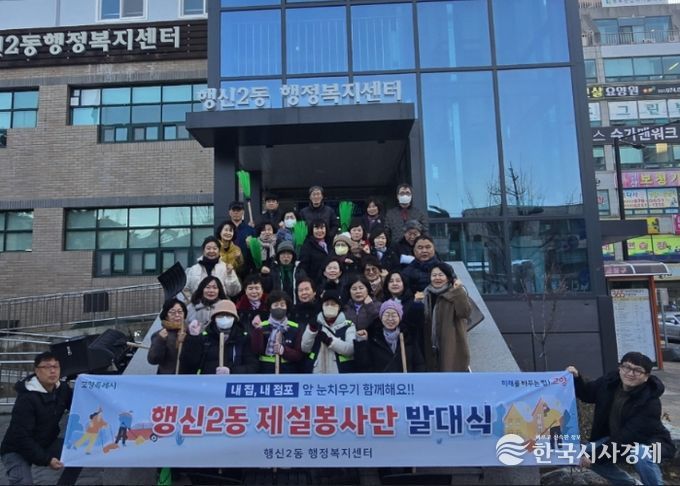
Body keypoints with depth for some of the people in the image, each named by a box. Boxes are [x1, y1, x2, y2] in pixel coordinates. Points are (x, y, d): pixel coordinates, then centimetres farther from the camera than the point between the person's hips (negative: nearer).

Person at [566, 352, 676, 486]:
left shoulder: (650, 402, -29)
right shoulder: (609, 381, -12)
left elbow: (628, 437, -31)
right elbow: (587, 394, 7)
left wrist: (595, 456, -30)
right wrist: (576, 377, -15)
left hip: (649, 442, -7)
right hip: (617, 438, 7)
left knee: (640, 455, -39)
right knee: (587, 454, -5)